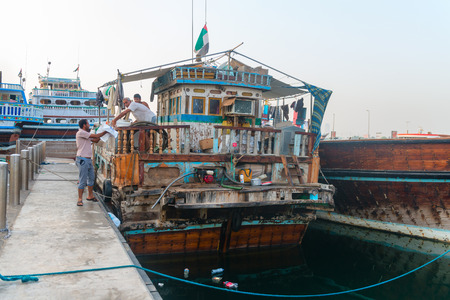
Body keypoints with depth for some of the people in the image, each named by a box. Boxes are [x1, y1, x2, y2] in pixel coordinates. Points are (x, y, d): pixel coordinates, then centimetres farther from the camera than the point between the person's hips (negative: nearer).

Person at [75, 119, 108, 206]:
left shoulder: (87, 134, 16)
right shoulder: (80, 133, -13)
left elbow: (96, 140, 18)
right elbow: (95, 136, -16)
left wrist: (103, 133, 6)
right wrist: (105, 132, -5)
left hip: (89, 159, 10)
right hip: (82, 160, -10)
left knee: (91, 178, 16)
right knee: (82, 180, -6)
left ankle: (90, 196, 28)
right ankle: (80, 199, 2)